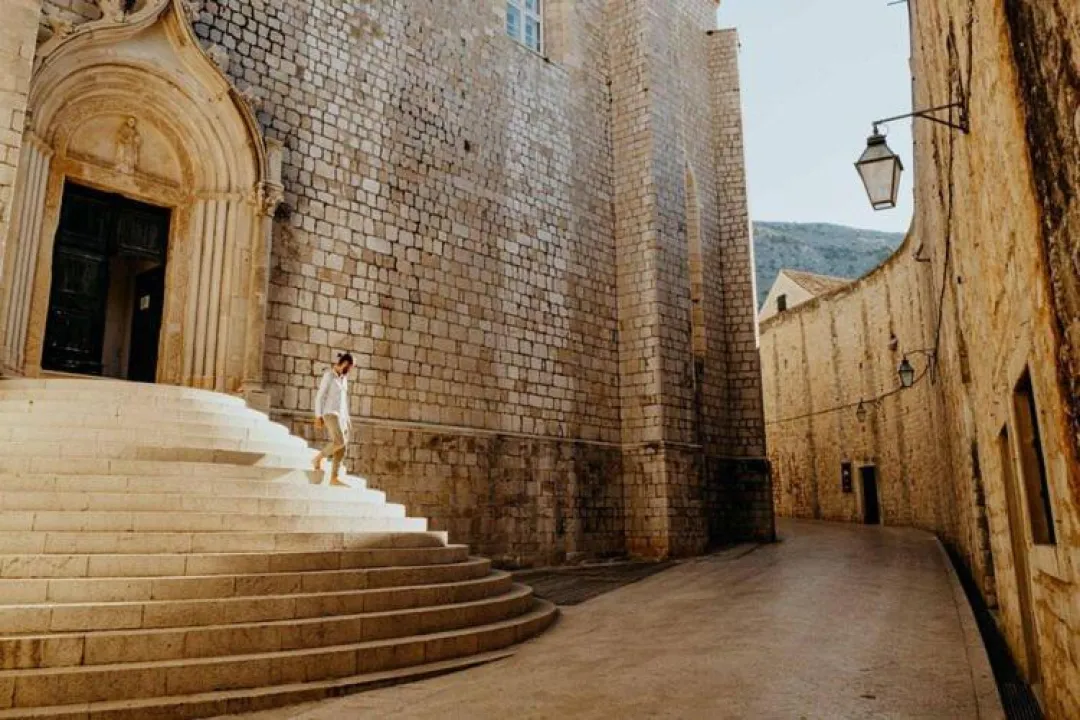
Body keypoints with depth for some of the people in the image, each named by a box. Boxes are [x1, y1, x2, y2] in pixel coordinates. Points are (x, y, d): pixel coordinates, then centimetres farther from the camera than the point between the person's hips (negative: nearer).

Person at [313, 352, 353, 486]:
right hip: (330, 413, -8)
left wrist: (347, 418, 19)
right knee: (340, 442, -23)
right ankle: (319, 457, 0)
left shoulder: (344, 378, 17)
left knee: (342, 447, -2)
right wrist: (318, 416, -14)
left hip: (341, 415, 8)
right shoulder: (328, 375, -6)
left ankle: (334, 478, -1)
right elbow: (320, 396, -9)